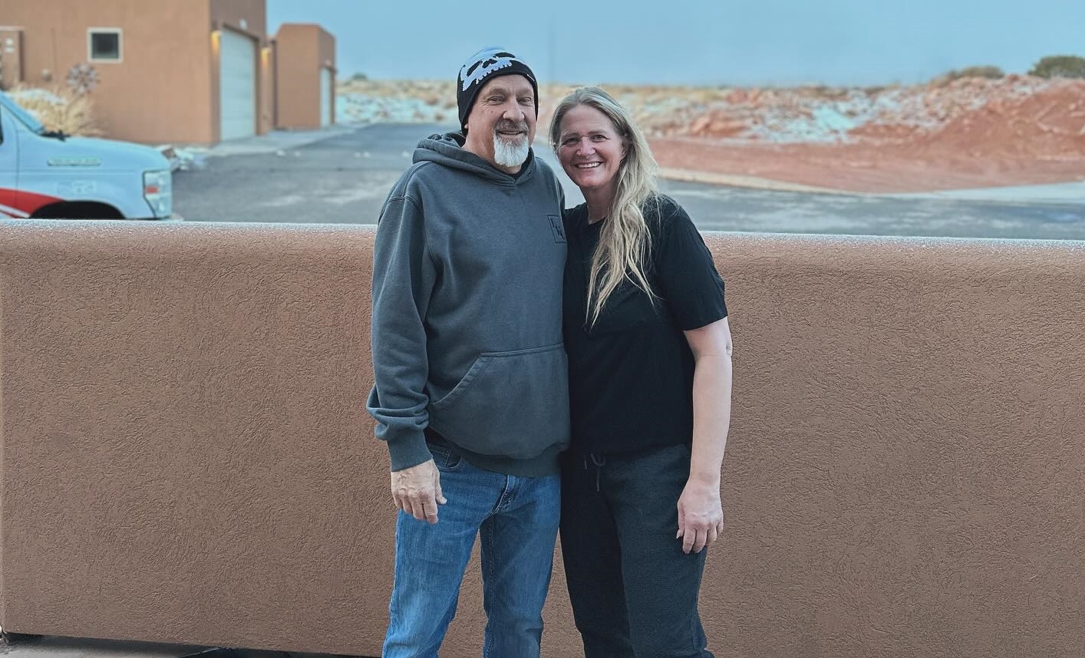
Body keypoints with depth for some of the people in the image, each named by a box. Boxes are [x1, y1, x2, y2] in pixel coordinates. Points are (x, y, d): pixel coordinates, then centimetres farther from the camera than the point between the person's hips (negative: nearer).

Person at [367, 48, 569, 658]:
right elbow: (397, 323, -11)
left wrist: (568, 429, 14)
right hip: (451, 463, -5)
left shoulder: (548, 186, 8)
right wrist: (407, 446, -15)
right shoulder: (425, 190, -8)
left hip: (540, 463, 5)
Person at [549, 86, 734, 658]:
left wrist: (704, 481, -18)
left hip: (657, 463, -5)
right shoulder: (563, 231, 5)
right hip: (580, 465, 6)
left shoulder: (662, 225, -11)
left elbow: (713, 350, -15)